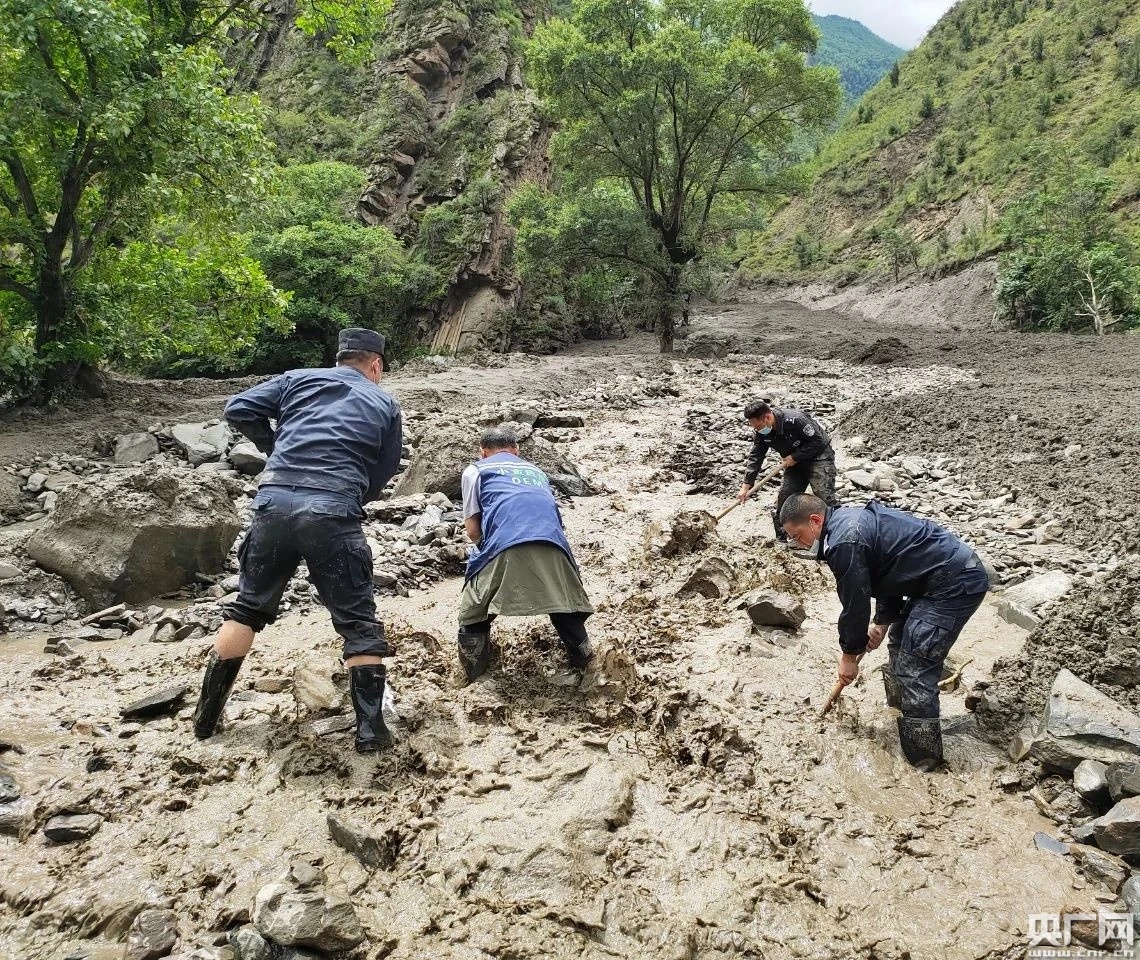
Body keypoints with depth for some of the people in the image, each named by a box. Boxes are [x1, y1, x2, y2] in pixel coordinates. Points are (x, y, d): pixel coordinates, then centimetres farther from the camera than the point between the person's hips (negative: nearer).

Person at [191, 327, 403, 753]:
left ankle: (206, 717, 27)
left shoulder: (298, 378, 18)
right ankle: (371, 730, 9)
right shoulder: (385, 404, 16)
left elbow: (238, 409, 11)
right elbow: (381, 476, 14)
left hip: (274, 501, 3)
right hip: (333, 512, -2)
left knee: (248, 608, 20)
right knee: (359, 623, 9)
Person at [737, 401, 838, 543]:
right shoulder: (761, 433, -9)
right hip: (795, 462, 7)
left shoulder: (795, 420, -31)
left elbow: (818, 442, -25)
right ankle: (781, 540, 12)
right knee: (783, 498, 2)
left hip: (818, 456, -7)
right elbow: (755, 458, -5)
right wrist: (746, 487, -11)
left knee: (824, 496, -19)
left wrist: (795, 457, -24)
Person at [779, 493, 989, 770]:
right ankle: (899, 714, 36)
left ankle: (922, 757, 3)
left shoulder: (844, 542, -21)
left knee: (914, 670, -8)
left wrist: (849, 654, 2)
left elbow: (855, 603, -13)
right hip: (962, 569, 11)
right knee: (900, 643, 21)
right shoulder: (850, 520, 11)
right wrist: (882, 623, 13)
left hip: (957, 584, -11)